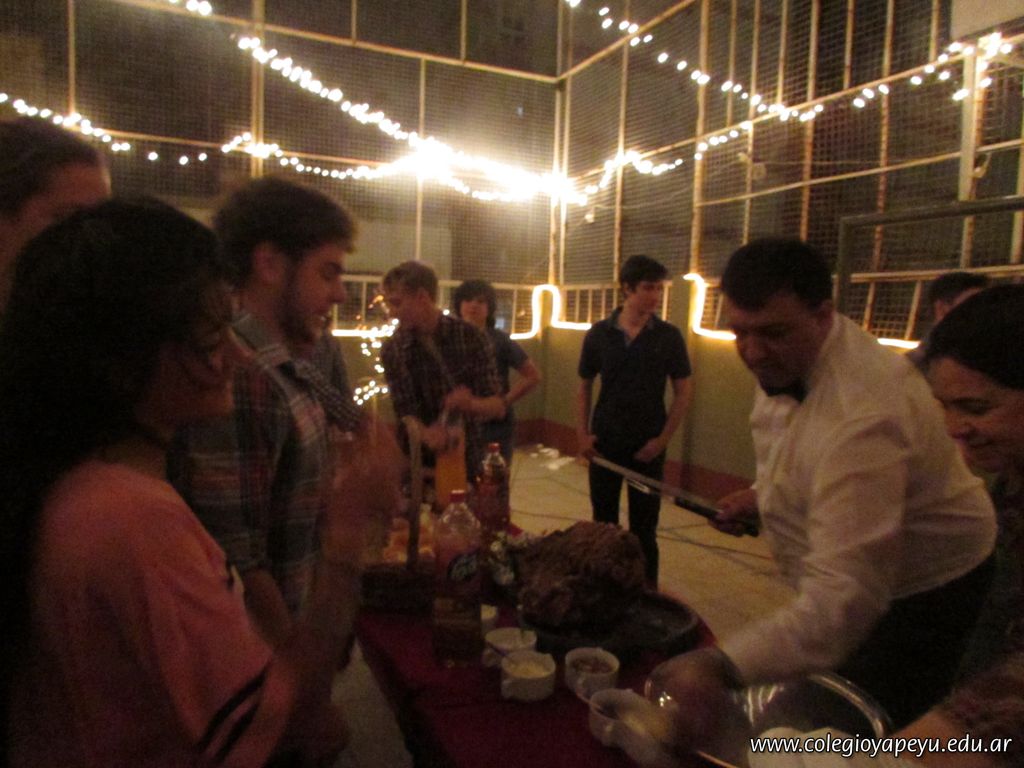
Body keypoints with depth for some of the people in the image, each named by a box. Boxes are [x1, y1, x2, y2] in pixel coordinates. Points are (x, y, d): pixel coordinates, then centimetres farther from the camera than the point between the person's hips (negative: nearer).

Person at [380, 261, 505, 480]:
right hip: (420, 463, 1)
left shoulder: (471, 337, -10)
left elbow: (498, 406, -9)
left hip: (468, 461, 0)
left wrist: (471, 404, -31)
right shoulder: (392, 350, -7)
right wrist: (426, 434, -30)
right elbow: (405, 413, -9)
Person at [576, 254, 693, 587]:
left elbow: (683, 392, -2)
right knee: (603, 521, 13)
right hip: (604, 443, 2)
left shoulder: (669, 336, -5)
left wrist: (663, 439, -8)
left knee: (644, 526, 7)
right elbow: (584, 386, 7)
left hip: (648, 446, -1)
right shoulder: (599, 334, -1)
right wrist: (582, 433, -2)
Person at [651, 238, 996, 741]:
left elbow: (845, 595, -47)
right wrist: (765, 491, -4)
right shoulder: (788, 355, -10)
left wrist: (725, 667, -58)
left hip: (917, 593, -8)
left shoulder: (863, 416, -40)